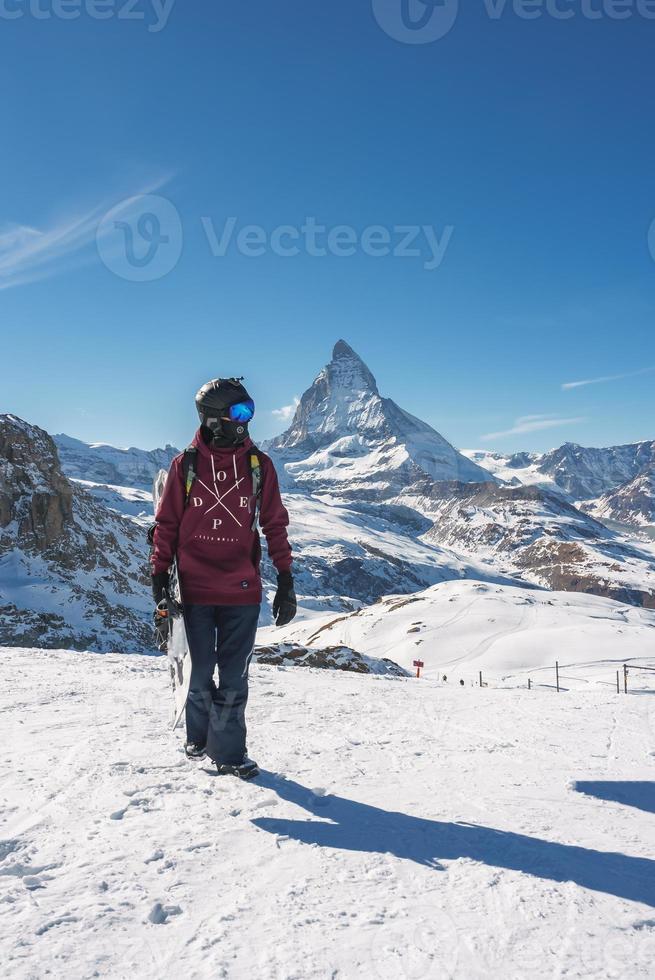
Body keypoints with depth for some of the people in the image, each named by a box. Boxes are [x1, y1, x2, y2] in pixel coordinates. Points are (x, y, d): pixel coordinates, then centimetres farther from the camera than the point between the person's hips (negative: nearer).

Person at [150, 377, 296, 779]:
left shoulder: (259, 464, 2)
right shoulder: (185, 464, 1)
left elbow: (275, 524, 5)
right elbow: (167, 524, 5)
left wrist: (286, 581, 2)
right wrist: (160, 576, 2)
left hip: (242, 589, 0)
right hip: (195, 588, 0)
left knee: (234, 677, 3)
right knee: (201, 672, 12)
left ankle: (228, 749, 18)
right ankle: (199, 735, 35)